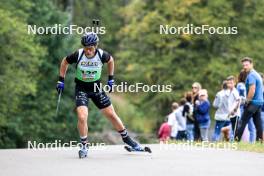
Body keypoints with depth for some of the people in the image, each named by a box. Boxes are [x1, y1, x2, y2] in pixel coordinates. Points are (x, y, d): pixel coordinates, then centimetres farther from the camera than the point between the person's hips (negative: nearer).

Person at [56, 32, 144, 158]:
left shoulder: (102, 55, -19)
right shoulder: (78, 55, -21)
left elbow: (110, 60, 6)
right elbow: (64, 62, -1)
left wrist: (111, 78, 8)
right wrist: (61, 80, 1)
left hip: (96, 87, 2)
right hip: (81, 89, -2)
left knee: (111, 115, 8)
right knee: (82, 117, -20)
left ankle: (127, 139, 28)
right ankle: (84, 146, 1)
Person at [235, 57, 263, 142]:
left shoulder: (251, 75, -14)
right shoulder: (257, 74, 18)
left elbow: (252, 91, -22)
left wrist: (247, 102, -13)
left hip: (253, 102, -9)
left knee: (243, 122, -7)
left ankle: (237, 139, -7)